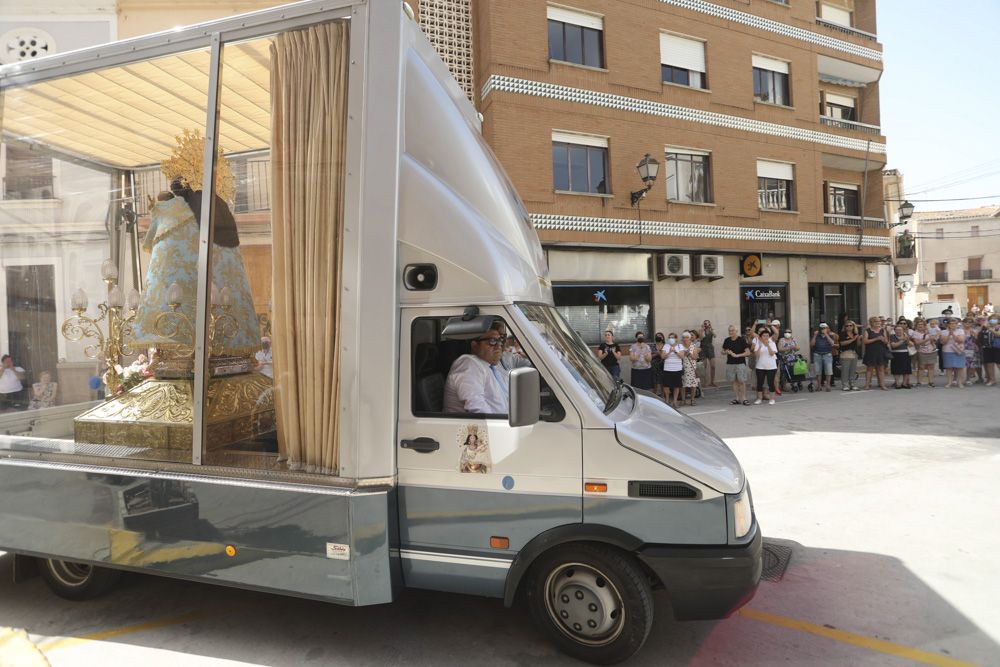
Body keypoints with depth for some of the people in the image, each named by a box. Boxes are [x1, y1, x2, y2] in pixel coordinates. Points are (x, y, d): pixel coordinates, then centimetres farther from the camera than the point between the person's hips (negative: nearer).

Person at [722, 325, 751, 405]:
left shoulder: (742, 340, -5)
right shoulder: (727, 341, 7)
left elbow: (748, 352, -9)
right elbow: (722, 351, 17)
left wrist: (737, 355, -17)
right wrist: (726, 352, -6)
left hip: (740, 363, -4)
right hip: (730, 364, 4)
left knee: (741, 381, -6)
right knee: (734, 381, 6)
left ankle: (744, 398, 1)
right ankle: (736, 399, 11)